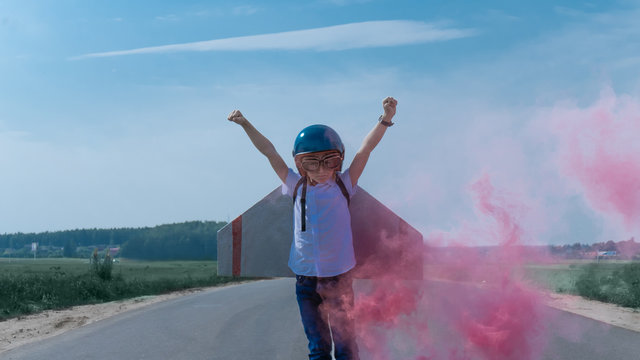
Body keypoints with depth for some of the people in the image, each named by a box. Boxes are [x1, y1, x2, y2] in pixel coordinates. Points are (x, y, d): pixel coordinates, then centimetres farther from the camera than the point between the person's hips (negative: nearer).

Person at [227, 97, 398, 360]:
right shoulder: (297, 187, 4)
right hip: (306, 277, 2)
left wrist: (385, 119, -19)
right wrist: (245, 124, 9)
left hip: (339, 277, -2)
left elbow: (365, 149, -9)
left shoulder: (343, 185, -1)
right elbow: (269, 152, 7)